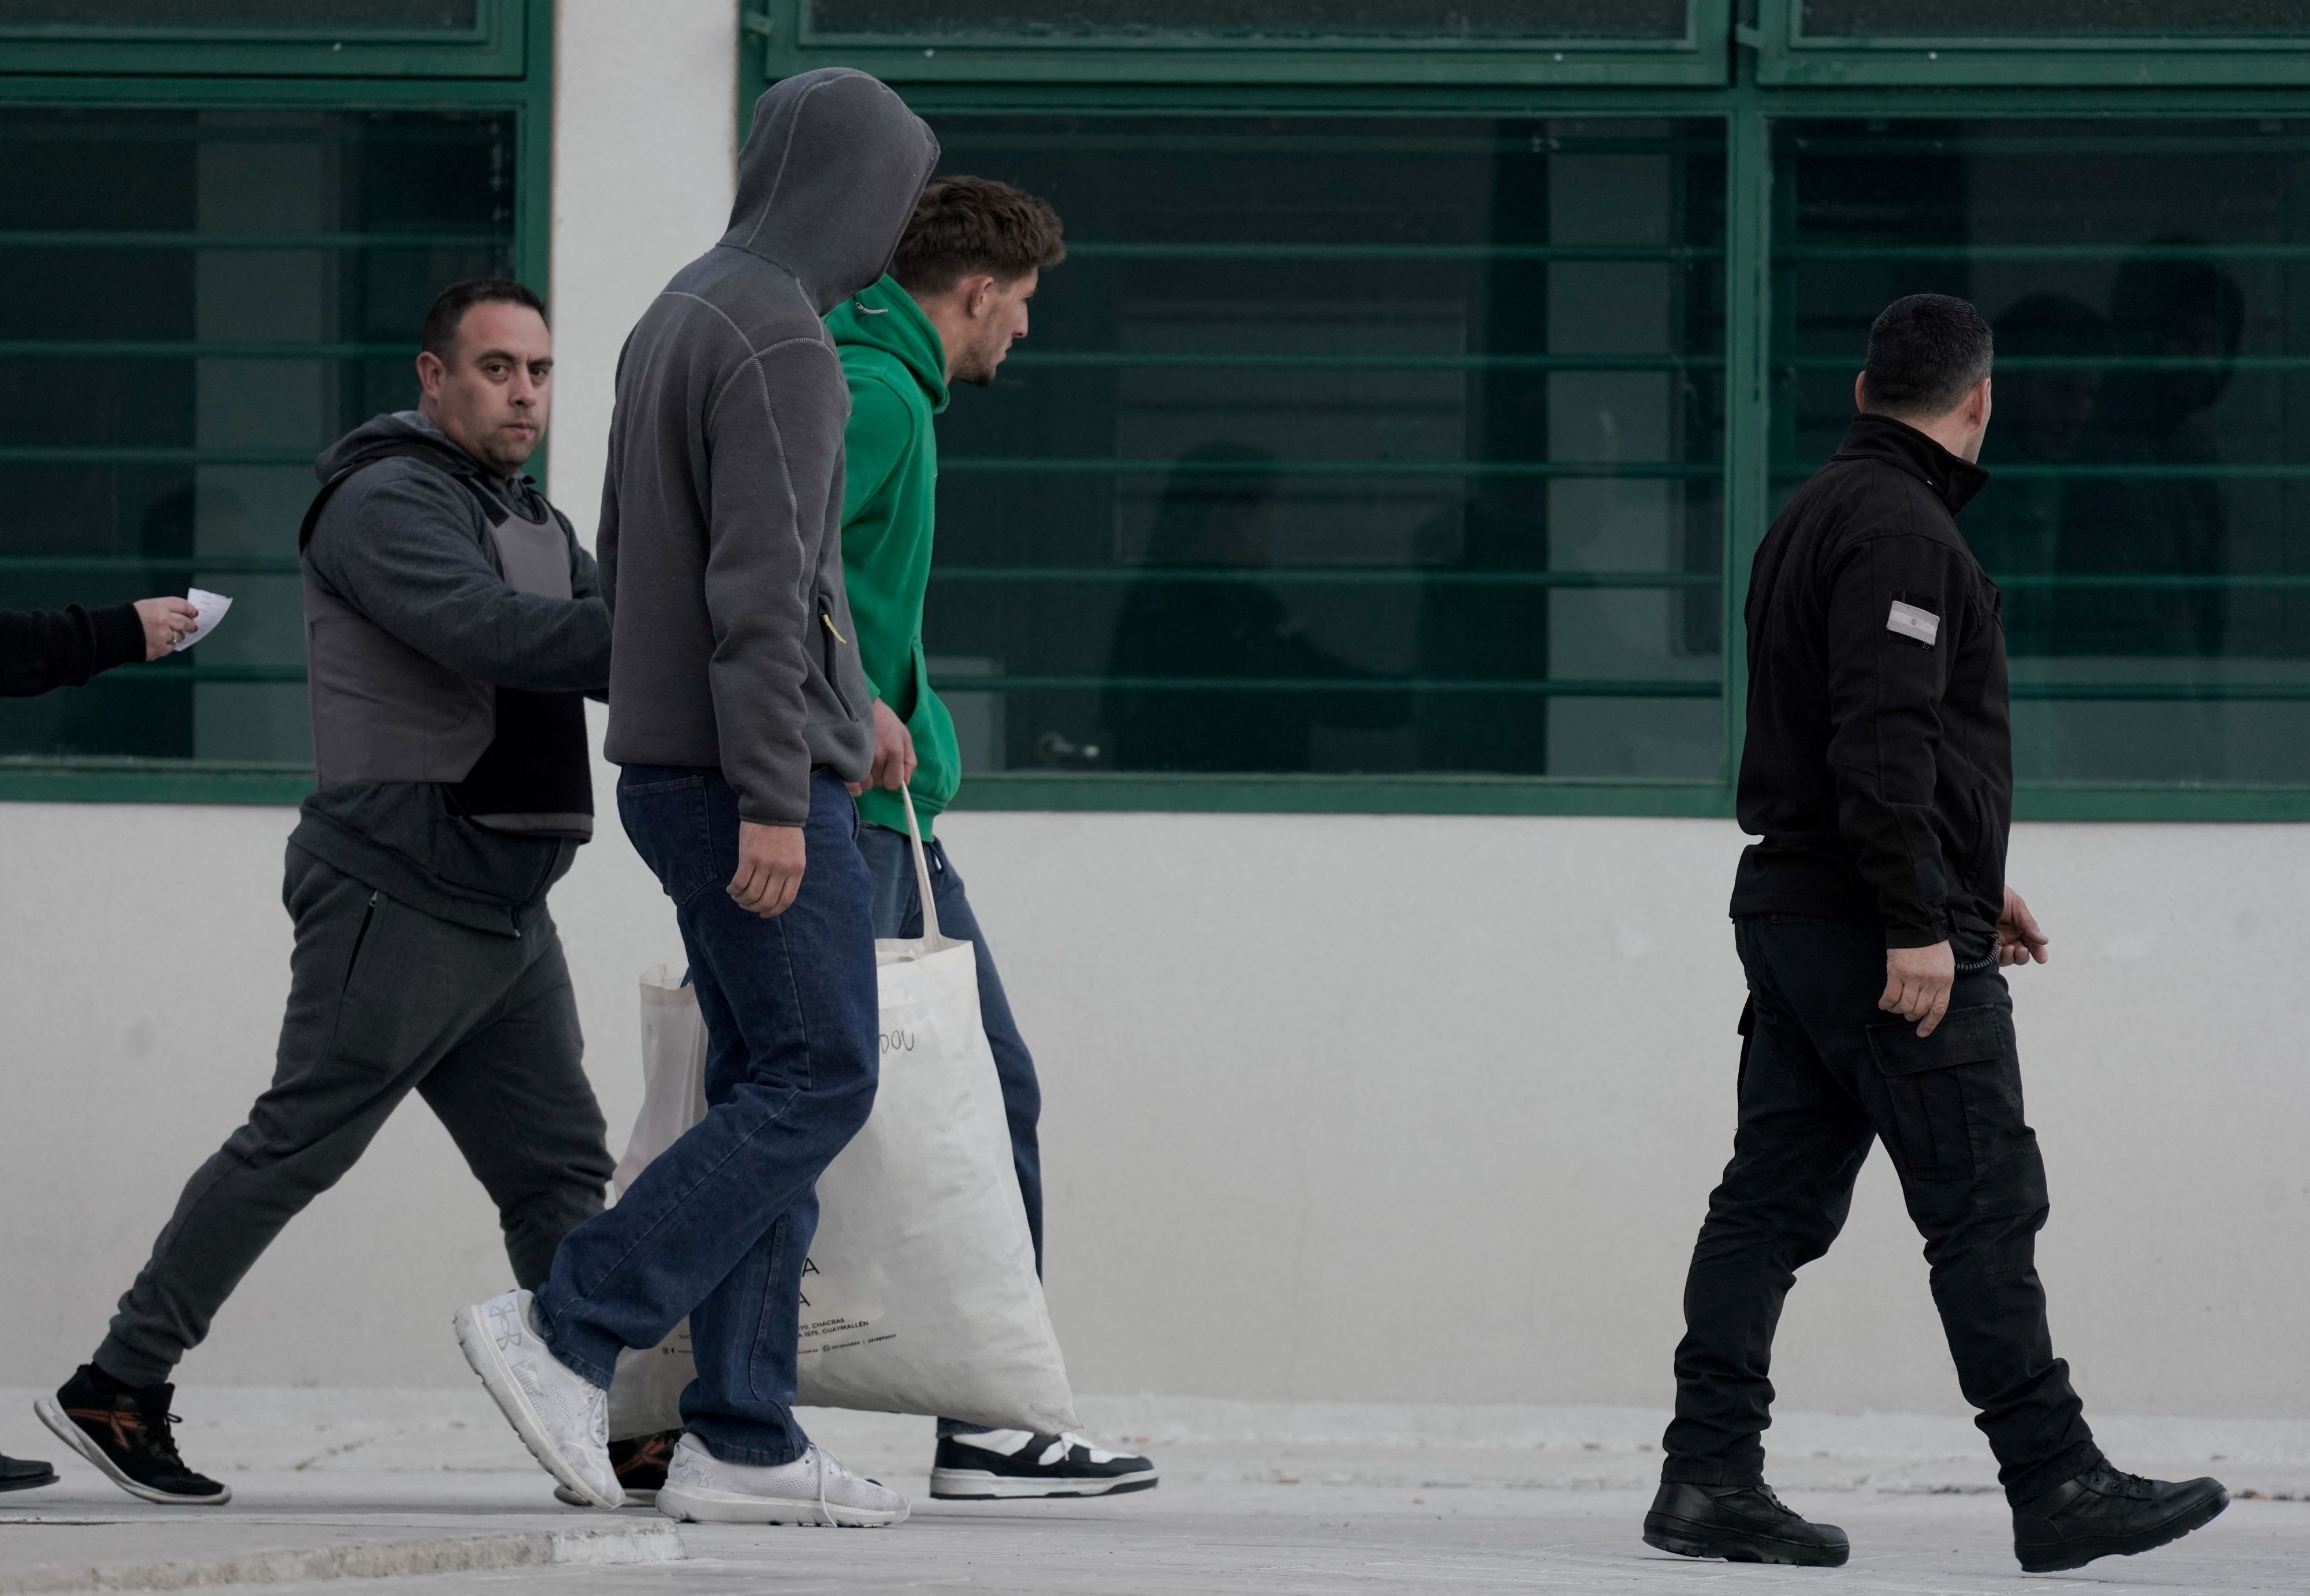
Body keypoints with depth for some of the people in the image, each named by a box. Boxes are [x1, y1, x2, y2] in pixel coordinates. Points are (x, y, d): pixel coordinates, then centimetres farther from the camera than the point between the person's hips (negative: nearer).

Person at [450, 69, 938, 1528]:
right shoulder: (781, 342, -15)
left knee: (769, 1089, 8)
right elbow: (760, 586, -22)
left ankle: (742, 1438, 5)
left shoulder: (677, 323, 16)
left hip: (679, 772, 10)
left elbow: (631, 560, 22)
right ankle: (566, 1336, -11)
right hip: (758, 784, -10)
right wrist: (770, 799, -24)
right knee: (817, 1083, -7)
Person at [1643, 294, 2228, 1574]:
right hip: (1876, 927, -10)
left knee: (1773, 1201, 7)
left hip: (1790, 910, 10)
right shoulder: (1899, 530, -14)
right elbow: (1885, 741, -23)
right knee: (1984, 1207, -6)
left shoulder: (1817, 512, 18)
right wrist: (1920, 924, -24)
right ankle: (2057, 1490, -4)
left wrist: (1969, 882, 30)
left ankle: (1710, 1479, 6)